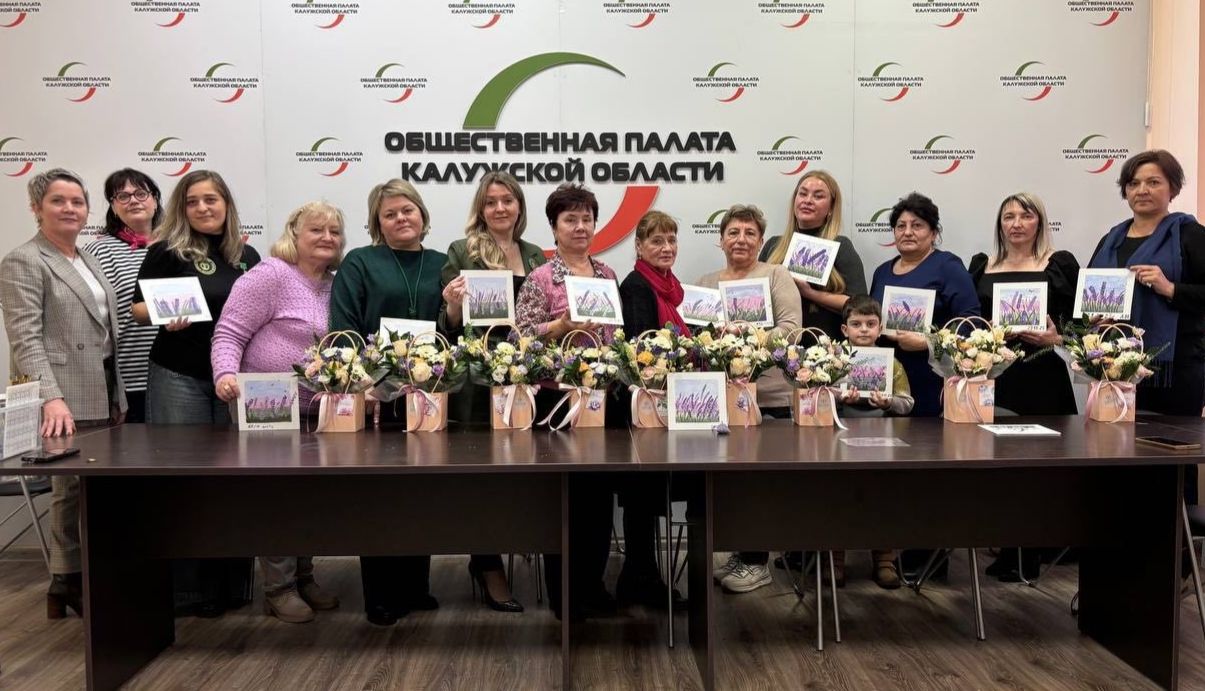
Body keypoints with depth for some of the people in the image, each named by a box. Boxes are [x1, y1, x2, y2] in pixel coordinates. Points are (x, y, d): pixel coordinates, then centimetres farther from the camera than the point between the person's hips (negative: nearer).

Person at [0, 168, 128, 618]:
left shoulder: (89, 261, 18)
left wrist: (117, 397, 14)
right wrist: (52, 397, -27)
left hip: (105, 397, 7)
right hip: (67, 403, -7)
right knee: (74, 492, 0)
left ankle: (88, 581, 19)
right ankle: (68, 585, 15)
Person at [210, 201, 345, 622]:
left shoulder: (335, 285, 11)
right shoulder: (271, 275, -11)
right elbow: (229, 333, -14)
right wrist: (226, 374, -29)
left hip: (315, 411, 7)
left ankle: (303, 579, 27)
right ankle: (278, 588, 10)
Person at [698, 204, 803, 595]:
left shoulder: (776, 276, 1)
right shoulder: (705, 283, 16)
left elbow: (791, 327, -9)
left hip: (769, 397, -4)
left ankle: (756, 561, 11)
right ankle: (740, 551, 23)